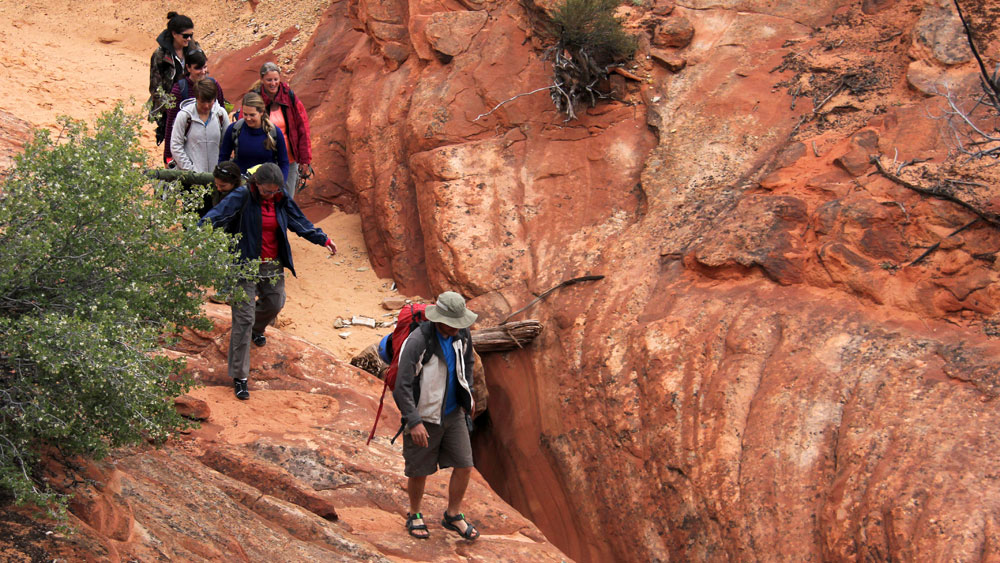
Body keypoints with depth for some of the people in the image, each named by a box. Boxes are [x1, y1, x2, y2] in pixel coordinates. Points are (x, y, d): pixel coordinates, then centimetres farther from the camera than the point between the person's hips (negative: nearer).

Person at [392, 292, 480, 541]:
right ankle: (414, 515, 34)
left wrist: (468, 393, 16)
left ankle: (453, 516, 23)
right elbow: (402, 385, -25)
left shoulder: (462, 333, -7)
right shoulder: (417, 342, -27)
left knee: (464, 466, 2)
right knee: (419, 471, 9)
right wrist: (414, 422, -28)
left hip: (453, 413, 5)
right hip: (423, 416, -5)